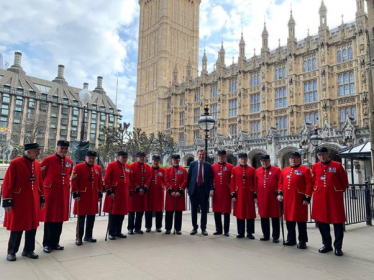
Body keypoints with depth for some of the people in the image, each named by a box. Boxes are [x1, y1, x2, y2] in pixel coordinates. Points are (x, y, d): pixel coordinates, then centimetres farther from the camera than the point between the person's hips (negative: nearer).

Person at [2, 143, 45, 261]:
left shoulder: (37, 164, 6)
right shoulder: (15, 163, -12)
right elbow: (7, 184, -12)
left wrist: (42, 199, 12)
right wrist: (7, 202, -13)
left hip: (33, 202, 6)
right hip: (18, 202, -5)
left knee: (32, 226, 12)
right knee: (17, 227, 6)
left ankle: (28, 250, 27)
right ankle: (11, 252, 24)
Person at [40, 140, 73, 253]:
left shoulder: (70, 162, 6)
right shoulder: (48, 160, -9)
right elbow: (40, 176, -4)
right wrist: (42, 189, -1)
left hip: (63, 194, 5)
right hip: (50, 193, -5)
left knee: (60, 218, 11)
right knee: (49, 219, 4)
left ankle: (55, 242, 24)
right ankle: (47, 244, 17)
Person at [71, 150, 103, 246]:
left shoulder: (98, 168, 8)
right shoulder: (78, 167, -7)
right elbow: (74, 182, -9)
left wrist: (100, 194, 11)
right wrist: (76, 194, -13)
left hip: (93, 197, 5)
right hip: (82, 196, -5)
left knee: (91, 217, 12)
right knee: (81, 218, 1)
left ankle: (88, 236, 25)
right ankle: (79, 238, 12)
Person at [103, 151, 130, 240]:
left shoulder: (128, 167, 11)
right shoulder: (111, 165, -7)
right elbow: (106, 180, -10)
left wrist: (129, 191, 15)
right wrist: (110, 191, -14)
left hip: (124, 194, 6)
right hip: (114, 194, -6)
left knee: (122, 213, 11)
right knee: (113, 213, 1)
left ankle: (118, 232, 23)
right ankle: (111, 233, 12)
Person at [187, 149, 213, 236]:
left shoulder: (208, 165, 5)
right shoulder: (192, 164, 5)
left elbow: (211, 178, 1)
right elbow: (189, 176, 5)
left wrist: (211, 189, -9)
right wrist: (188, 188, 1)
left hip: (204, 189, 0)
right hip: (194, 189, 0)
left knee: (204, 210, 5)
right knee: (194, 210, 8)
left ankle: (203, 228, 14)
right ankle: (194, 228, 20)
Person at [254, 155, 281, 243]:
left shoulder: (276, 170, -2)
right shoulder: (257, 171, 7)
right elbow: (256, 184, 10)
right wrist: (255, 196, 9)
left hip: (273, 197, -3)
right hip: (262, 198, 3)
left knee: (275, 217, 5)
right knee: (264, 217, 10)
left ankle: (275, 236, 16)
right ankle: (266, 235, 23)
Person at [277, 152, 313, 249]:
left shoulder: (305, 170, -3)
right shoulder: (284, 170, 14)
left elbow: (309, 185, -8)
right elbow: (280, 183, 17)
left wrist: (307, 198, -13)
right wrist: (280, 193, 4)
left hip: (299, 199, -5)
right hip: (287, 199, 5)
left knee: (301, 220, 3)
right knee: (289, 219, 12)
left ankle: (302, 241, 14)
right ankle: (291, 239, 24)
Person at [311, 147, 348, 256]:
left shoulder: (337, 165, -3)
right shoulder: (315, 167, 4)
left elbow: (344, 181, 6)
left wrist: (340, 190, 12)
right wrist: (317, 190, 12)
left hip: (335, 197, -2)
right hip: (320, 198, 3)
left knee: (338, 221, 2)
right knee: (321, 221, 8)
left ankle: (338, 247, 16)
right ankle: (327, 245, 24)